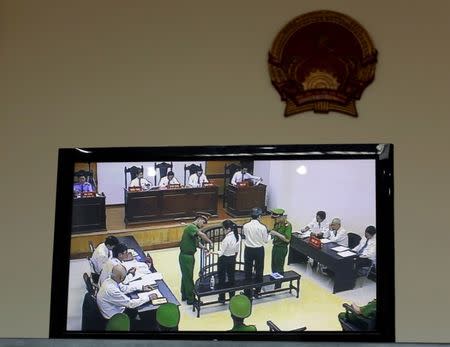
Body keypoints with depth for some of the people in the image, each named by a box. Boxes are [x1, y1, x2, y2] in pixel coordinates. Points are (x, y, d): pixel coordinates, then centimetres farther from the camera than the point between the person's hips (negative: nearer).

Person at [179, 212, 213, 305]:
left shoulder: (194, 228, 12)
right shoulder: (191, 227, -21)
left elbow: (197, 242, 11)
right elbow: (201, 234, -38)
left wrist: (204, 247, -4)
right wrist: (210, 242, -27)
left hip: (189, 256, 10)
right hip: (186, 256, -10)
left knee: (186, 276, 20)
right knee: (188, 277, 1)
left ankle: (184, 295, 33)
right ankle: (190, 299, 10)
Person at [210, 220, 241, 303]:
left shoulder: (227, 239, -27)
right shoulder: (238, 236, -6)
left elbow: (221, 252, -21)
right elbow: (237, 250, 5)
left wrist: (213, 252, -11)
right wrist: (233, 258, 17)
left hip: (224, 260, -6)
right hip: (232, 259, 6)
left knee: (222, 279, 9)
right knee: (231, 278, 17)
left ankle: (222, 298, 19)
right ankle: (232, 297, 26)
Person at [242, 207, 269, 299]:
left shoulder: (245, 226, -11)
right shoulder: (262, 227, -17)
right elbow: (266, 240, -7)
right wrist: (267, 234, 11)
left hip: (248, 250, 1)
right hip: (259, 250, -1)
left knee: (248, 271, 12)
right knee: (259, 271, 14)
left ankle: (247, 292, 21)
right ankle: (257, 292, 23)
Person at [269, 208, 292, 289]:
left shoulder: (287, 225, -19)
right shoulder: (277, 223, 4)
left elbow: (287, 239, -24)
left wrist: (276, 234, -27)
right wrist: (272, 233, -4)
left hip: (282, 248, -8)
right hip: (275, 246, 8)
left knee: (279, 268, 2)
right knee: (274, 266, 16)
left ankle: (278, 287, 12)